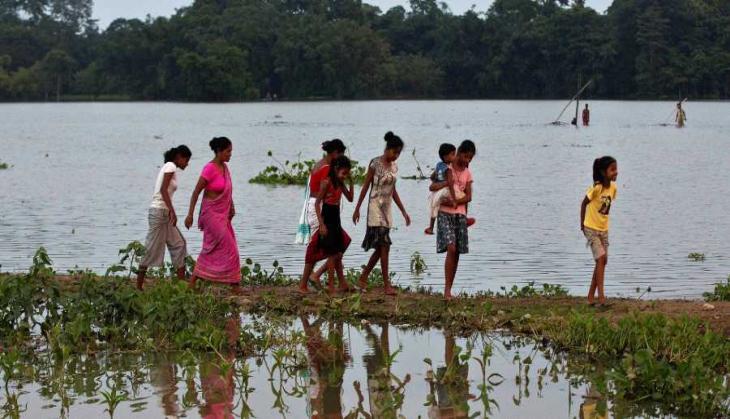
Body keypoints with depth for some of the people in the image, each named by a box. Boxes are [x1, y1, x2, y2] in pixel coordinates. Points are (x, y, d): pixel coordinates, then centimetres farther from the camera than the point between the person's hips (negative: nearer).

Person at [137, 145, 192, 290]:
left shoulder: (168, 167, 18)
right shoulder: (171, 166, -9)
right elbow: (163, 190, -20)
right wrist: (172, 211, -26)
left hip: (164, 213, 10)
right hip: (159, 211, -10)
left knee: (178, 244, 10)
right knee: (152, 250, -5)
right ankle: (139, 286, 0)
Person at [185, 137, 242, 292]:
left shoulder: (224, 167, 8)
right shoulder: (209, 169, -16)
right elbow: (196, 192, -15)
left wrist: (232, 207, 9)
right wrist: (190, 214, -16)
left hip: (223, 215, 8)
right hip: (212, 214, -8)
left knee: (212, 251, 9)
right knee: (229, 249, -8)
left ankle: (193, 280, 14)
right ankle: (235, 285, -3)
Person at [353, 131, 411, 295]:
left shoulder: (394, 167, 11)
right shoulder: (375, 163, -8)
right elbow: (366, 186, -6)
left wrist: (403, 211, 17)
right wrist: (357, 208, -8)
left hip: (387, 208, 7)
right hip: (376, 206, -7)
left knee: (380, 248, 8)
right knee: (384, 245, -12)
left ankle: (363, 278, 20)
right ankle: (387, 284, -11)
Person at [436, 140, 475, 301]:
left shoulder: (467, 173, 11)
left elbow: (468, 197, 5)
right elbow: (432, 187, -7)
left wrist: (455, 202, -13)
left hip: (460, 214, 5)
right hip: (445, 214, -5)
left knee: (456, 253, 4)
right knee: (451, 249, -19)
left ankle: (449, 290, 11)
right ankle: (447, 289, -19)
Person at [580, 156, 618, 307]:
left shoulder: (613, 187, -1)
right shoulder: (596, 188, -19)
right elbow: (584, 204, -8)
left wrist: (603, 221, 12)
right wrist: (582, 224, -2)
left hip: (603, 229, 7)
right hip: (591, 228, -7)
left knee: (602, 261, 8)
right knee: (601, 258, -17)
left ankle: (591, 296, 17)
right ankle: (601, 295, -19)